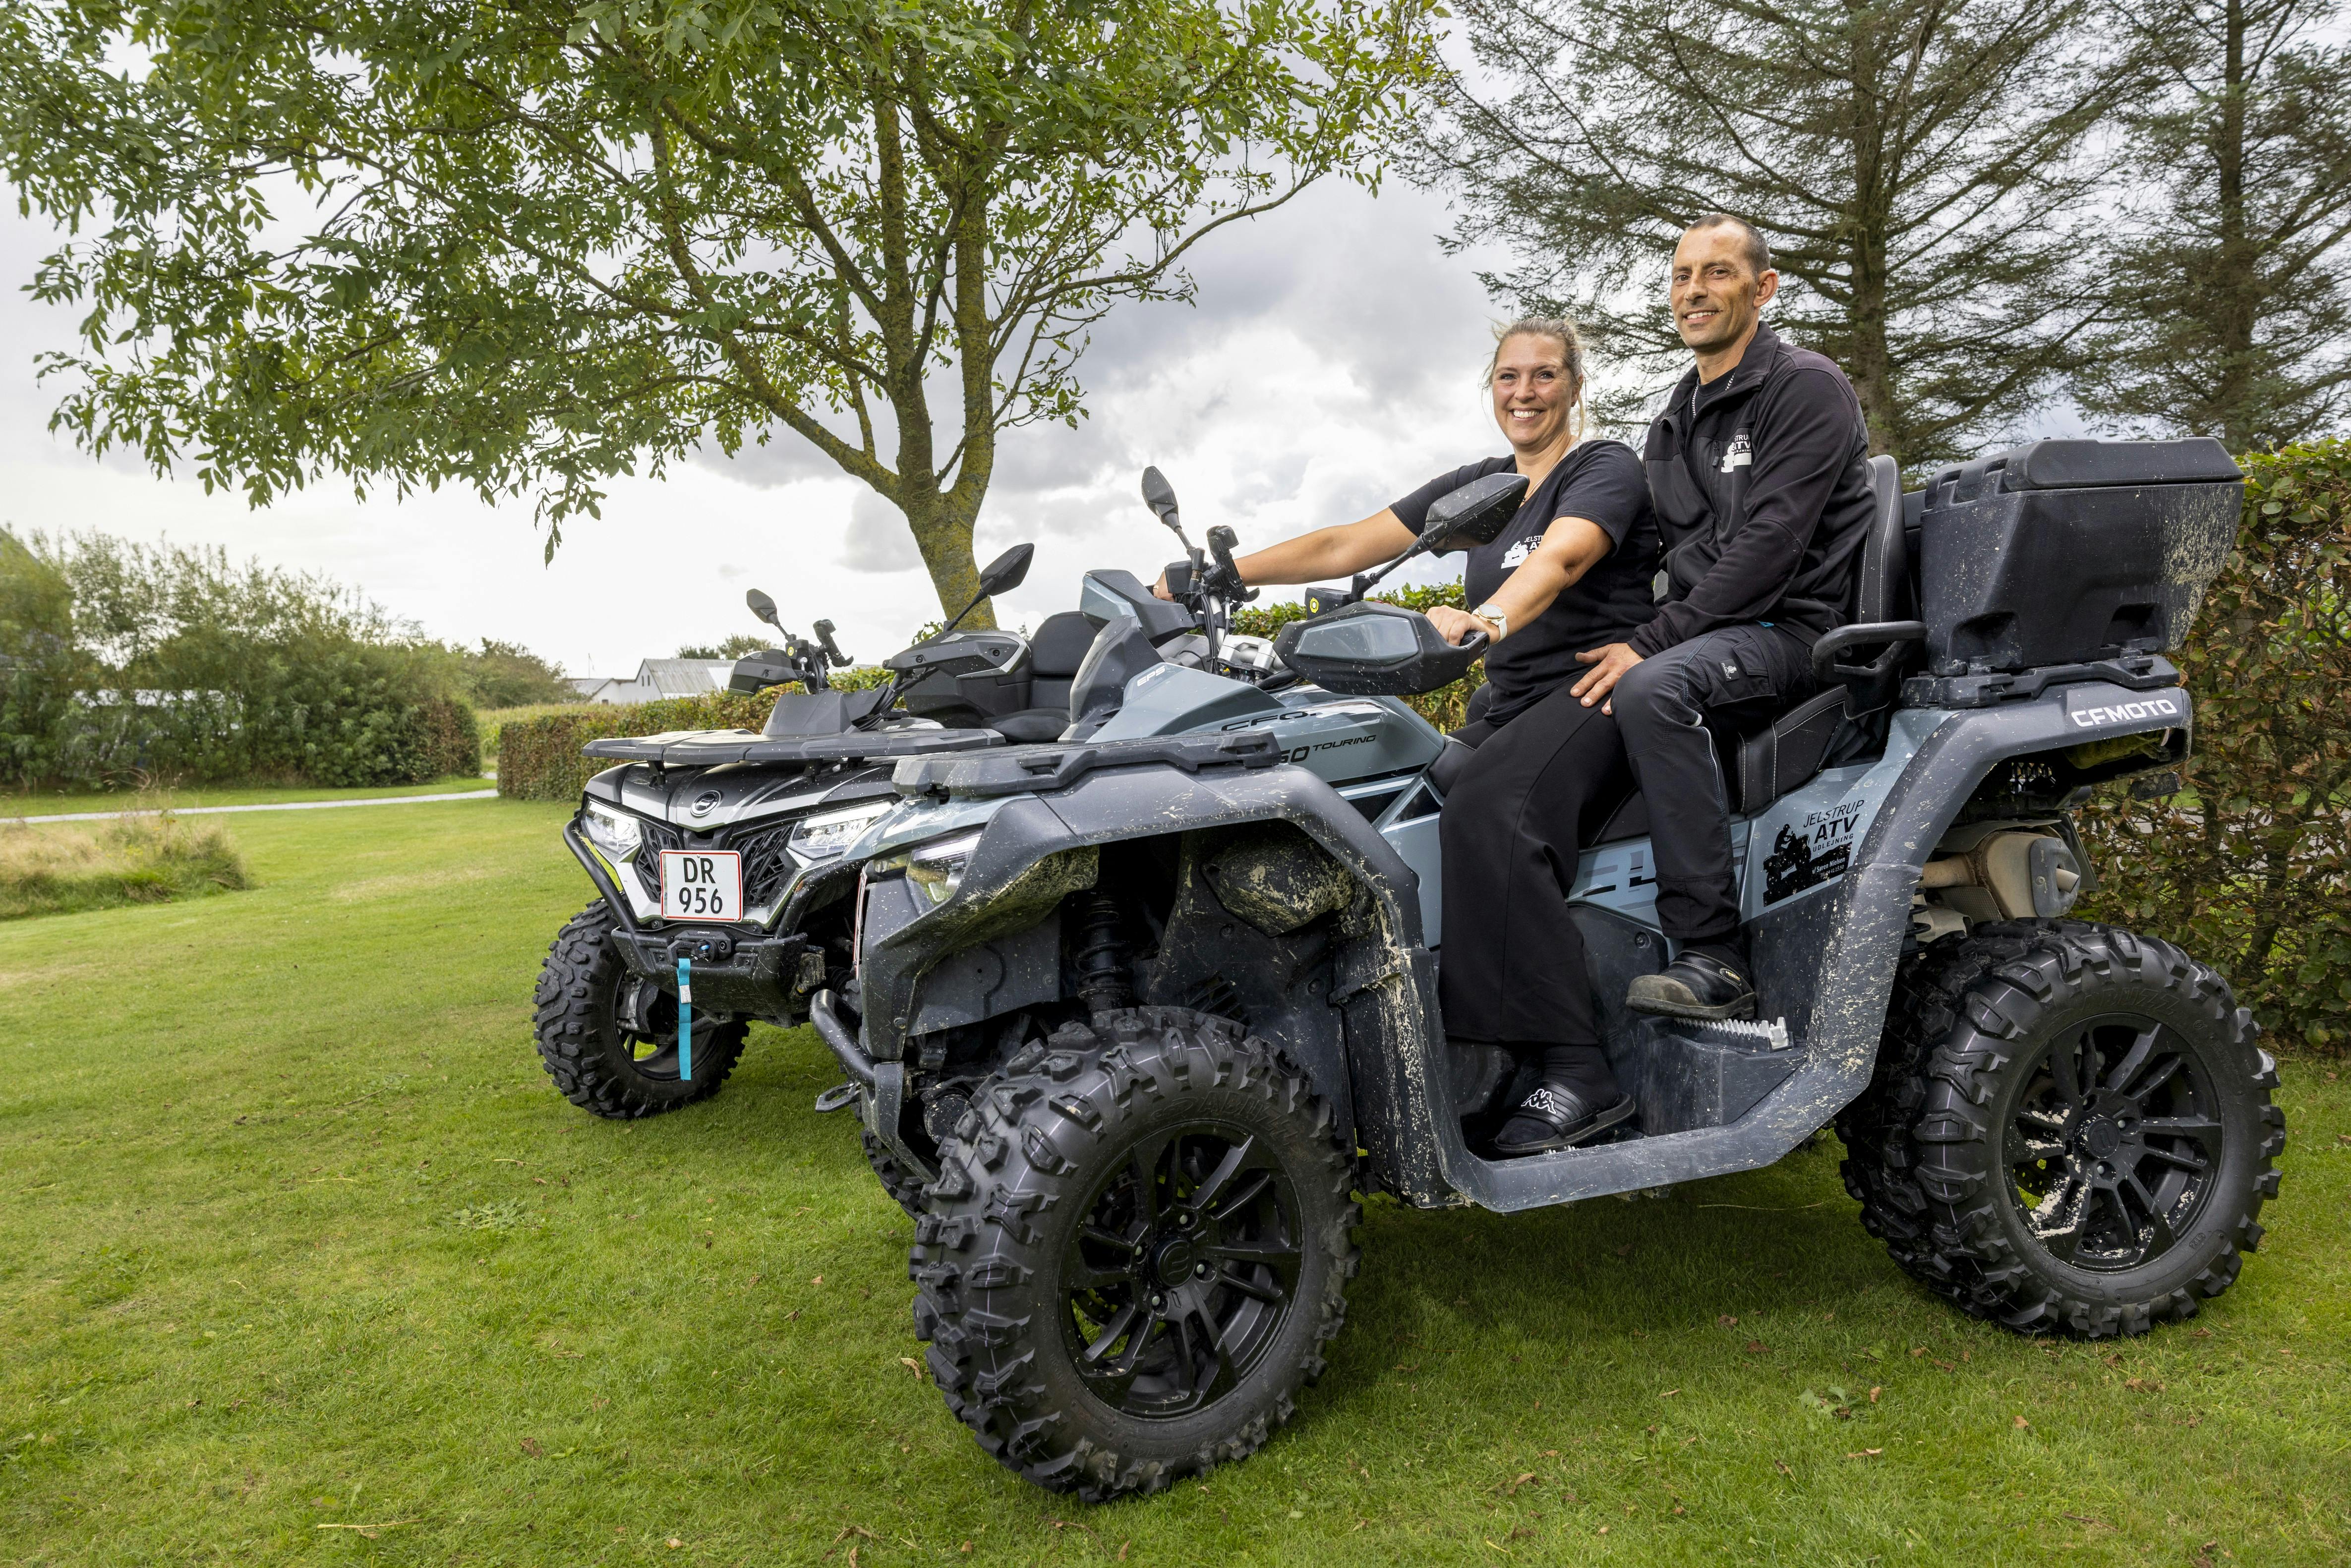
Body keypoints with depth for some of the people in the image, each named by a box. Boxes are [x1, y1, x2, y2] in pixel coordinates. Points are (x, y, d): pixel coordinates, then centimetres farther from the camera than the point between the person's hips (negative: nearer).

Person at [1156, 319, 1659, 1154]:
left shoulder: (1608, 467, 0)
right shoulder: (1480, 485, 19)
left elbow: (1557, 560, -24)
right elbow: (1344, 546, 13)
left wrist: (1485, 619, -45)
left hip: (1602, 695, -6)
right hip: (1511, 708, 7)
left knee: (1488, 810, -35)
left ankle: (1577, 1075, -34)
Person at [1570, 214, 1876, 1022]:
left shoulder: (1807, 388, -4)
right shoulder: (1673, 422, 21)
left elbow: (1768, 547, -17)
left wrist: (1653, 644, -23)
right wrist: (1627, 641, 1)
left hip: (1795, 630, -8)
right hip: (1705, 633, 9)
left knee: (1653, 689, -36)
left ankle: (1715, 959, -34)